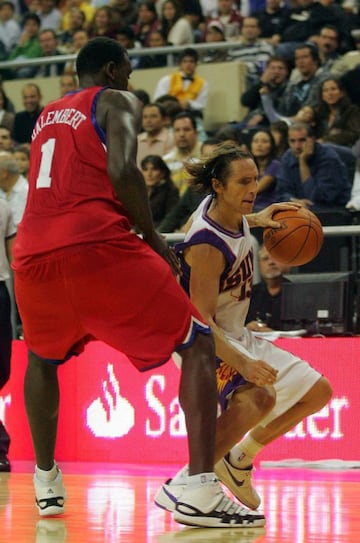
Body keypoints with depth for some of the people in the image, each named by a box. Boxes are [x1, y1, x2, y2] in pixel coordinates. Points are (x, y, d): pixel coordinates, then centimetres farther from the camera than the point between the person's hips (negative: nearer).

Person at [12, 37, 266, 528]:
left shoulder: (46, 117, 29)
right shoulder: (116, 102, 10)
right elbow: (121, 170, -9)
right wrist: (153, 238, 2)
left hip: (34, 254, 6)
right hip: (97, 244, -6)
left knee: (42, 358, 35)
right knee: (198, 346, 3)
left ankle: (46, 482, 30)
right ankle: (201, 490, -14)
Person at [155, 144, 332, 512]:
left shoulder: (220, 207, -4)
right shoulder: (207, 246, -30)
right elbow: (201, 319, -33)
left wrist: (257, 219, 18)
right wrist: (242, 363, -45)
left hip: (236, 337, 10)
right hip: (203, 343, -10)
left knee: (317, 392, 13)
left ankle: (238, 462, 22)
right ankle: (183, 485, -29)